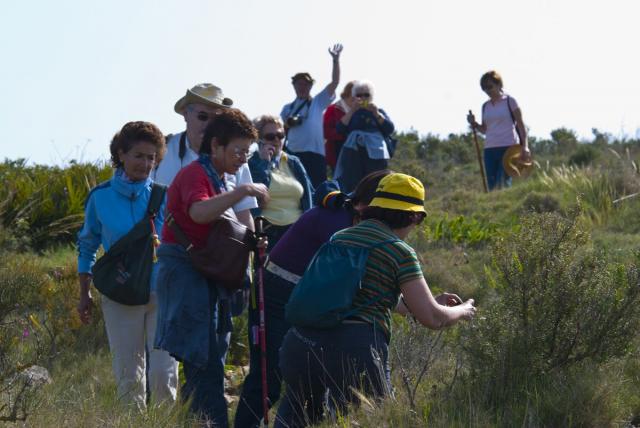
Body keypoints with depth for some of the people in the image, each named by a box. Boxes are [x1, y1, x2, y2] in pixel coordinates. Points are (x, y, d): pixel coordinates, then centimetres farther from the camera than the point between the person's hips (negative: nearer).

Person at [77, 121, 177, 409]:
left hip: (162, 295, -1)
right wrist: (85, 294, 11)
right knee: (128, 377, 6)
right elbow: (87, 247, 14)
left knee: (164, 375, -8)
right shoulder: (100, 197, 3)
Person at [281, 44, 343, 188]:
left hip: (314, 154, -2)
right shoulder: (288, 108, 16)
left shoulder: (318, 102, 9)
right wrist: (287, 123, -8)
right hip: (292, 154, 2)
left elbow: (335, 82, 1)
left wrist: (336, 59, -6)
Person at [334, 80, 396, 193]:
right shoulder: (351, 114, 21)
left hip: (375, 155, 0)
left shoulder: (379, 112, 21)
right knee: (351, 187, -10)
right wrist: (352, 110, -7)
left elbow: (390, 129, 4)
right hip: (353, 154, 0)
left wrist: (376, 114, -8)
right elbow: (340, 129, 1)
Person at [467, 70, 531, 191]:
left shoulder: (509, 101, 0)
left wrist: (524, 146, -9)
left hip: (508, 148, -5)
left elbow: (520, 124, -1)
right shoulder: (485, 106, 14)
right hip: (490, 149, 5)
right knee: (492, 186, 0)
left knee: (502, 185, -15)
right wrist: (474, 124, 0)